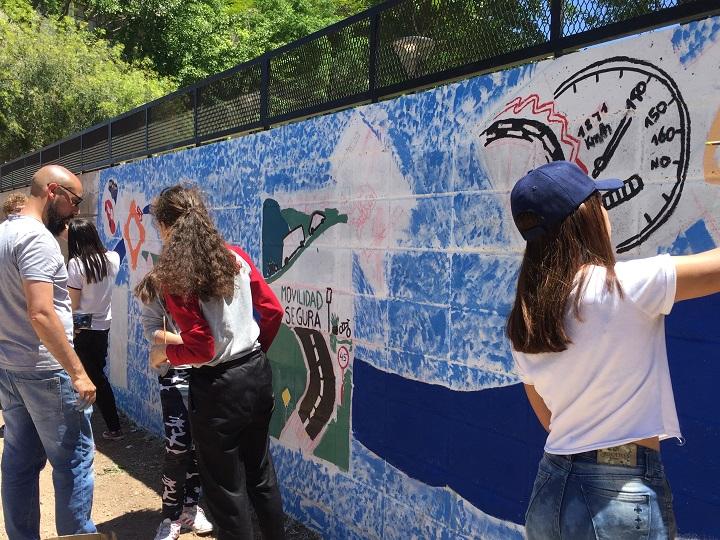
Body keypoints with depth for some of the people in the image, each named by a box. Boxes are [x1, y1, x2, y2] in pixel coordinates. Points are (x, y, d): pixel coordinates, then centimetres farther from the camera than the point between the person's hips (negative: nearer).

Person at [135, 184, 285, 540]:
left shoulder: (174, 276, -15)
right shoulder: (236, 257, 2)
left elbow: (200, 347, -18)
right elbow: (273, 311, 4)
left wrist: (164, 353, 0)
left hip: (218, 386, -6)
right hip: (257, 373, 7)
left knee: (226, 487, 12)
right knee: (261, 473, 23)